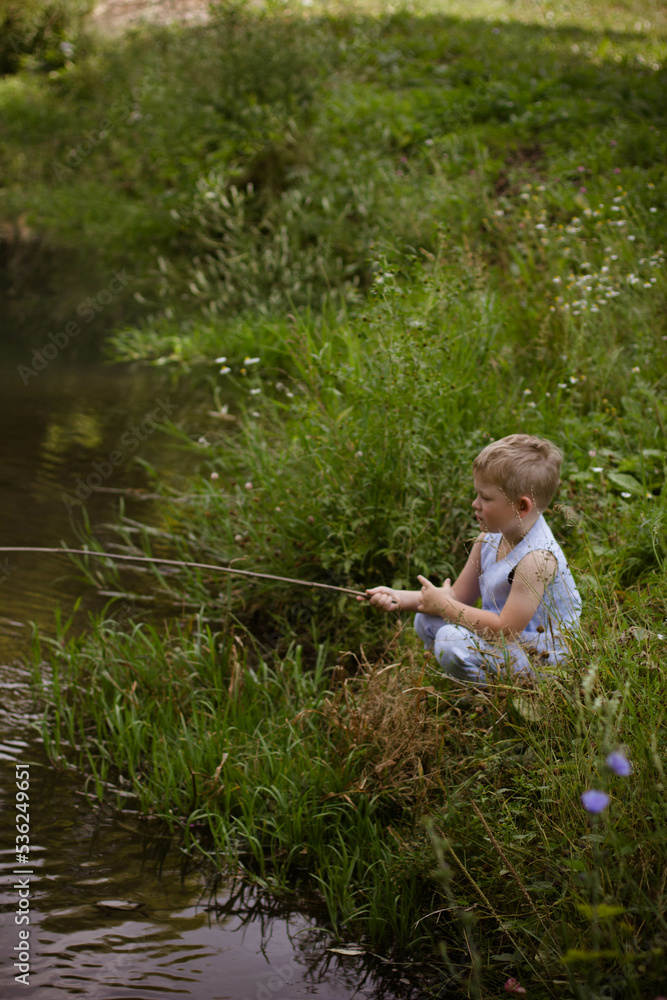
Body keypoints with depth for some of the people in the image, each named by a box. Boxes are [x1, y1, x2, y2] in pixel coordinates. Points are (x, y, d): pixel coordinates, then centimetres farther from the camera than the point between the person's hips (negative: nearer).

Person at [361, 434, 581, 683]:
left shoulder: (537, 558, -28)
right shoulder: (490, 537, 0)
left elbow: (507, 628, -29)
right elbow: (460, 595, 9)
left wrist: (445, 606, -19)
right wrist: (400, 599, -4)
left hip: (538, 660, -10)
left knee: (453, 641, -27)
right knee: (427, 621, 6)